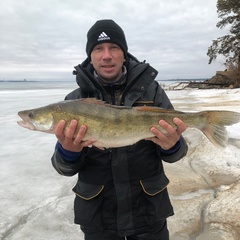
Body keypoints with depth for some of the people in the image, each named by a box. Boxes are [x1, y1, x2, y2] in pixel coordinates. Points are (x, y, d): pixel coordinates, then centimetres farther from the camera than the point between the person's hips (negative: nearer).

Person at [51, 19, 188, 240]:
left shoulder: (151, 90, -6)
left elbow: (172, 154, -3)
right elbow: (65, 168, -5)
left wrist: (171, 146, -26)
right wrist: (68, 151, -27)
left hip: (148, 208, 0)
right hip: (96, 213, 1)